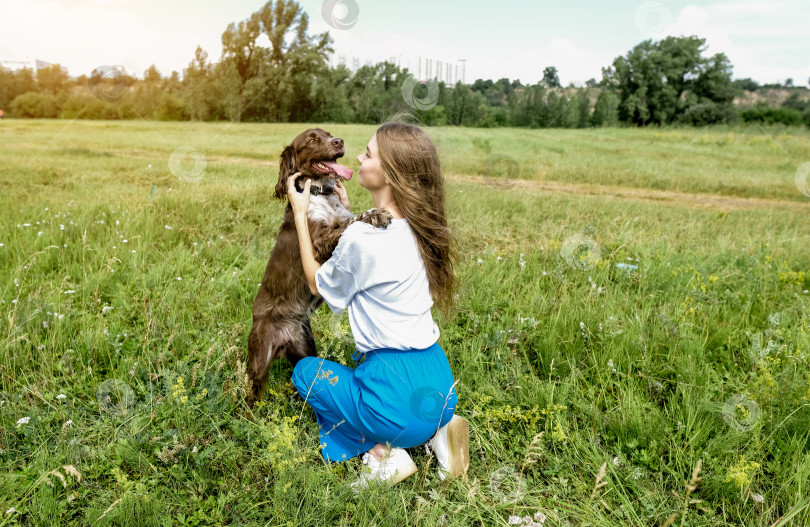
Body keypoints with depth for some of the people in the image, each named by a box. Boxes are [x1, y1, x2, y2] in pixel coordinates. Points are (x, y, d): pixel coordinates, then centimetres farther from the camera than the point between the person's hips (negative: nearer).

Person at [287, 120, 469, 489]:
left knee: (306, 371, 19)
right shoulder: (418, 228, 2)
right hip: (441, 387, 7)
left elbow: (319, 285, 1)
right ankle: (436, 429, 14)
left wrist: (300, 215, 6)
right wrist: (346, 210, 18)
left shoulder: (361, 238, -20)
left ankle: (381, 451, 4)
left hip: (399, 396, -7)